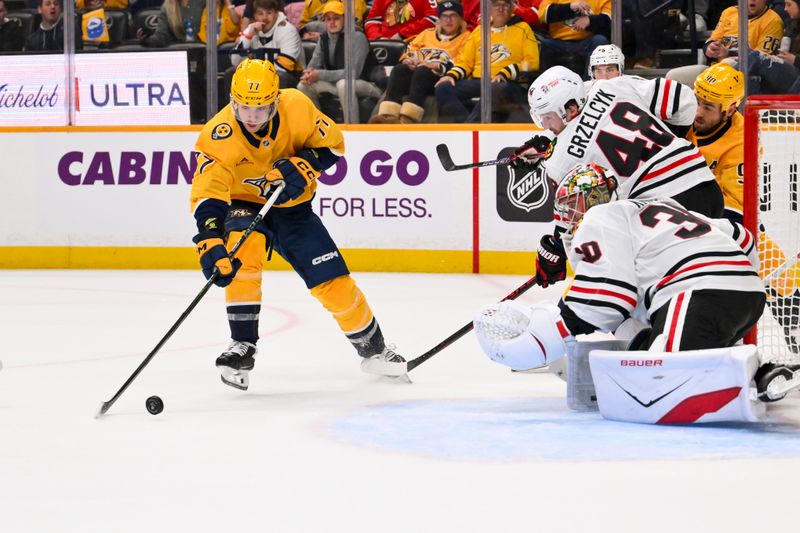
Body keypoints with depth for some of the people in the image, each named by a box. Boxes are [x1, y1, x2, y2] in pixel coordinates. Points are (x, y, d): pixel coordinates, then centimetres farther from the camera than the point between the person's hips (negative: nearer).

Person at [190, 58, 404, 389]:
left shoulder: (295, 106, -22)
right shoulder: (219, 135, -30)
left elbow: (332, 143, -9)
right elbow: (207, 194, -38)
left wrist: (300, 167, -28)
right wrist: (210, 244, -52)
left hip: (293, 209, 2)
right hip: (243, 206, -2)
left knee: (333, 282, -2)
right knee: (243, 254, -33)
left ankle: (373, 348, 23)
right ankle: (242, 348, -23)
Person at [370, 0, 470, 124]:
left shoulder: (466, 37, 16)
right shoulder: (427, 33, 32)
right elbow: (410, 50, 24)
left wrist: (436, 65, -14)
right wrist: (407, 60, -2)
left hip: (441, 77, -4)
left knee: (421, 72, -37)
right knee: (399, 69, -30)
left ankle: (408, 119, -55)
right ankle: (387, 116, -47)